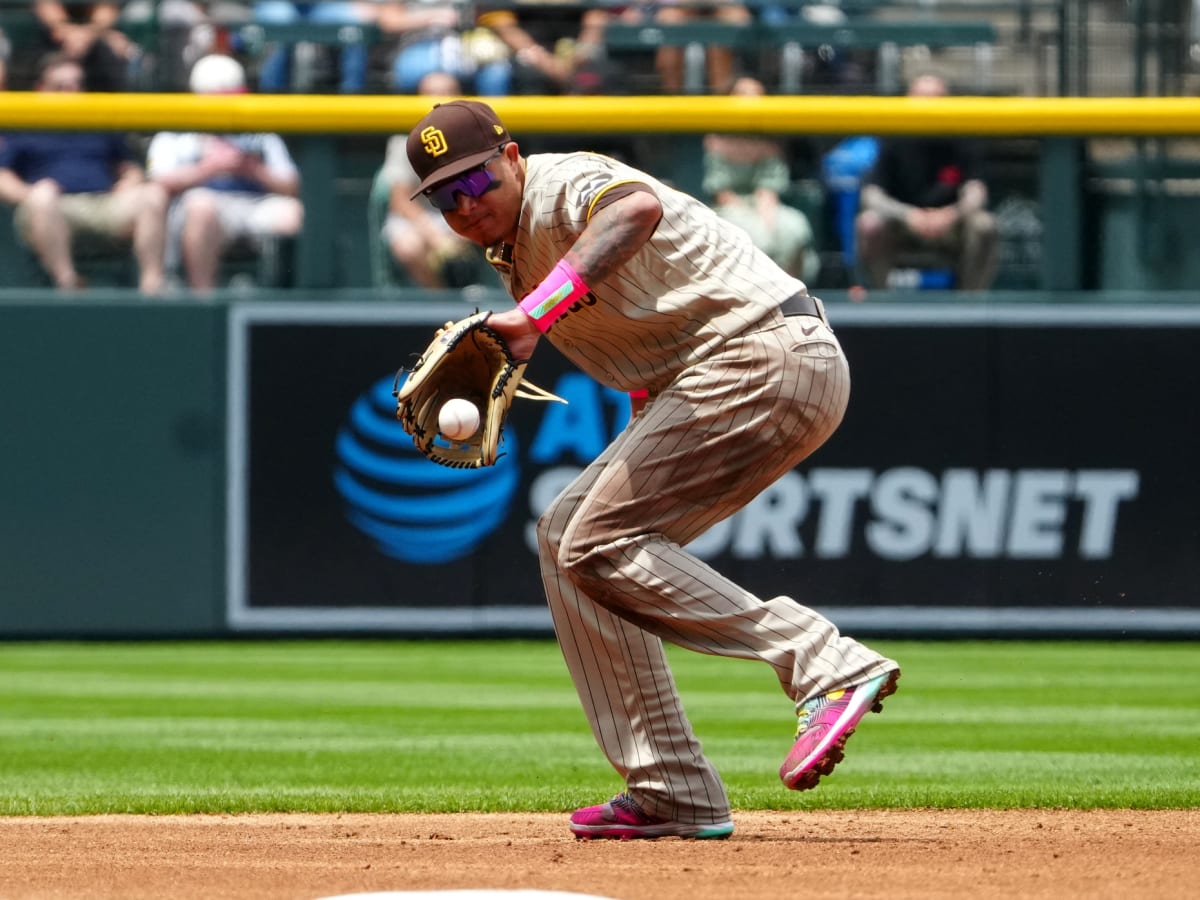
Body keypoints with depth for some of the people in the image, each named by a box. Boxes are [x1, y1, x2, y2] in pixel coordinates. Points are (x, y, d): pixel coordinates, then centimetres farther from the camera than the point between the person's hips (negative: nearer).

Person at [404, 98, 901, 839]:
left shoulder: (564, 188, -14)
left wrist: (537, 313, -49)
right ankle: (673, 795, 7)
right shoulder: (512, 250, 17)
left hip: (768, 356, -11)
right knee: (569, 535, 10)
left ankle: (829, 665, -23)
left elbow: (638, 208, -39)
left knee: (601, 543, -16)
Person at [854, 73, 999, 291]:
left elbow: (975, 193, -18)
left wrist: (952, 214, -42)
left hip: (950, 226, 0)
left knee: (984, 224, -30)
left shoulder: (962, 143, -7)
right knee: (868, 223, -31)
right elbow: (870, 196, -16)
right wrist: (908, 215, -35)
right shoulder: (895, 143, -8)